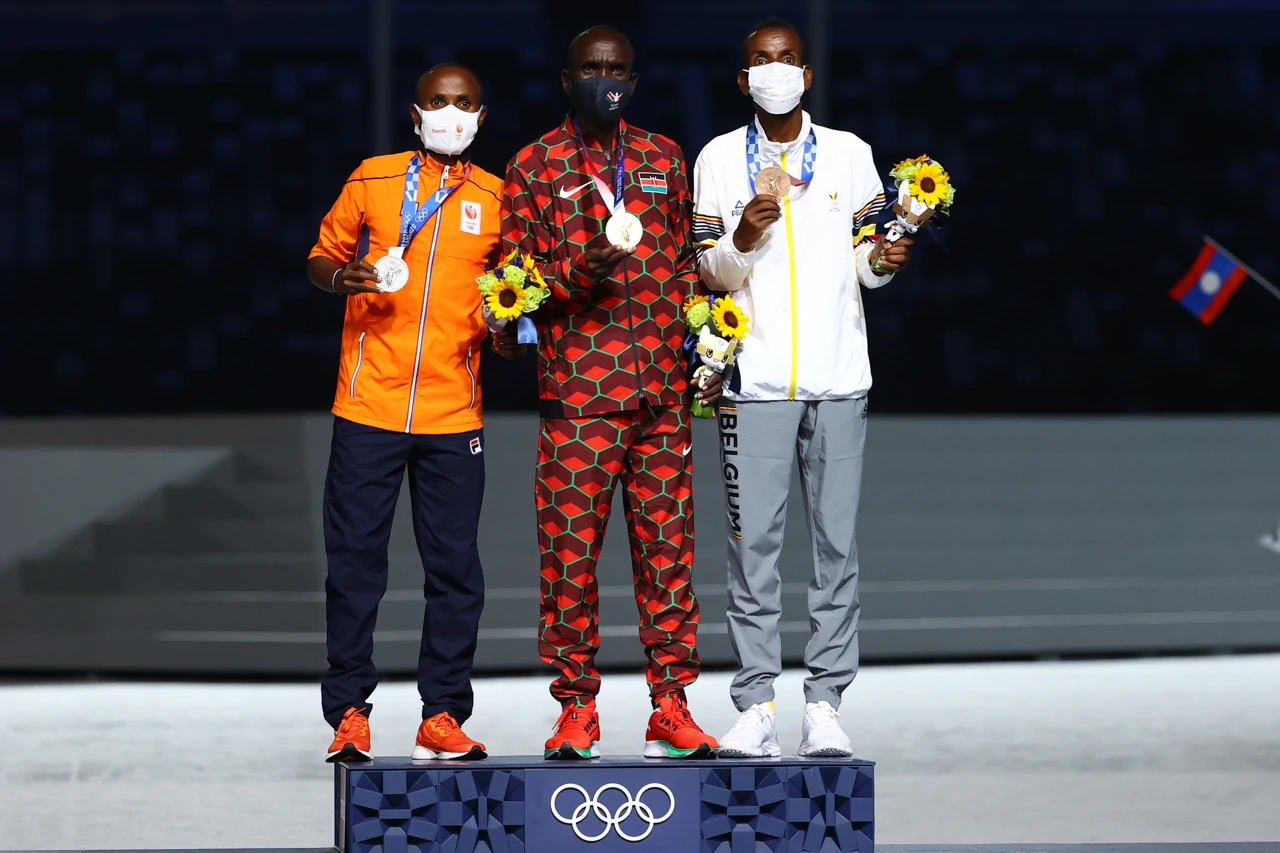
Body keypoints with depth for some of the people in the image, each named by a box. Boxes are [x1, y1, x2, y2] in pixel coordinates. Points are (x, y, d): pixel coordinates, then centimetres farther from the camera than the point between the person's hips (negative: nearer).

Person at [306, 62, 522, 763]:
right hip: (369, 405, -1)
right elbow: (321, 257, 13)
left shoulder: (498, 199, 10)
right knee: (355, 560, -1)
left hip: (453, 413, 1)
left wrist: (510, 331, -2)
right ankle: (348, 712, 6)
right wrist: (341, 278, -9)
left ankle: (443, 716, 8)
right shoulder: (372, 180, 6)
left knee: (454, 567, 1)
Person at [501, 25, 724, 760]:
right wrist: (590, 263, -16)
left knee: (667, 544, 3)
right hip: (577, 389, -3)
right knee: (571, 547, -4)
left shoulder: (665, 159, 15)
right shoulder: (535, 166, 5)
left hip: (663, 387, 3)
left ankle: (672, 707, 6)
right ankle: (577, 708, 3)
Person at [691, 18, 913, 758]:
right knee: (753, 543, -3)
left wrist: (882, 260, -13)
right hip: (756, 381, -1)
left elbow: (865, 260, 10)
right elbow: (706, 270, 7)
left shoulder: (849, 154, 10)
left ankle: (826, 704, 2)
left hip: (838, 377, 1)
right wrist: (740, 239, -13)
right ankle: (757, 709, -1)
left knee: (837, 544, -1)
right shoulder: (719, 158, 8)